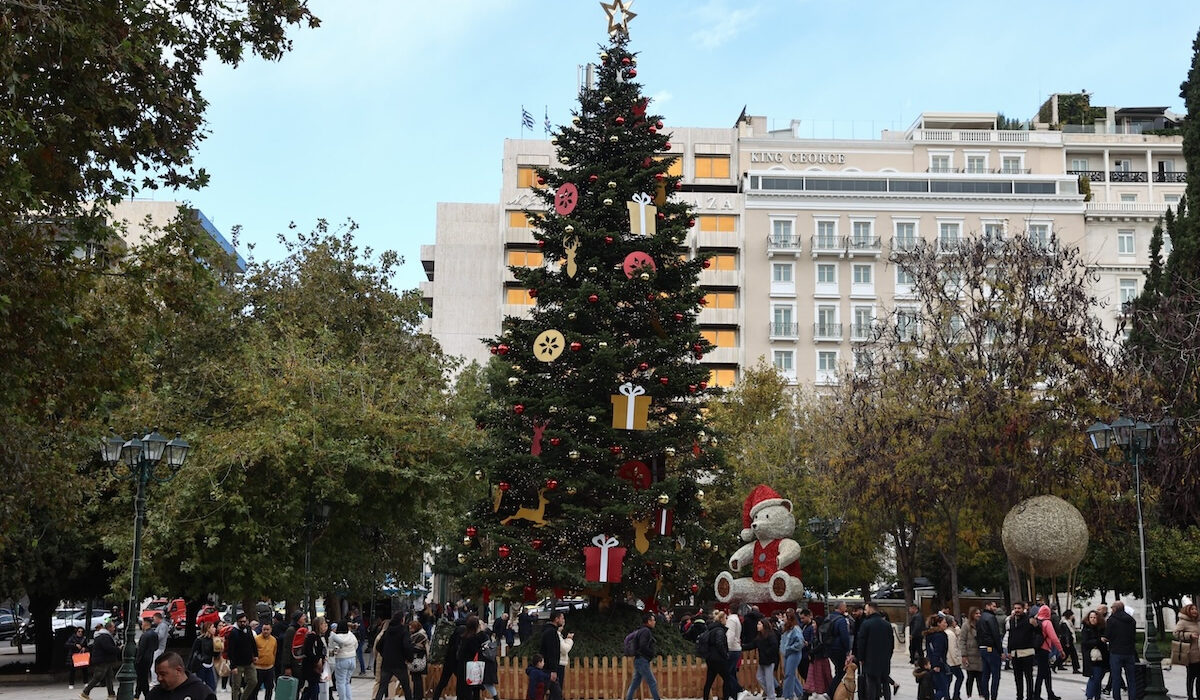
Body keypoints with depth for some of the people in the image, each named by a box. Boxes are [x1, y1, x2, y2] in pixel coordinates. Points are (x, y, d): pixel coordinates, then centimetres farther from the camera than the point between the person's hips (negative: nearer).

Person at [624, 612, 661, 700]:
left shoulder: (646, 631, 18)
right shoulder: (646, 631, -13)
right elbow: (643, 647, -24)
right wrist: (653, 653, -13)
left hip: (639, 661, 10)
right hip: (642, 660, -10)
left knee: (635, 683, 9)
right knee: (652, 682, -4)